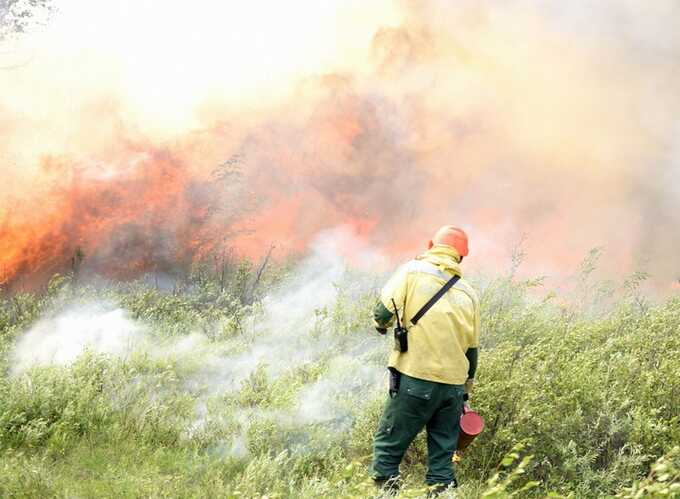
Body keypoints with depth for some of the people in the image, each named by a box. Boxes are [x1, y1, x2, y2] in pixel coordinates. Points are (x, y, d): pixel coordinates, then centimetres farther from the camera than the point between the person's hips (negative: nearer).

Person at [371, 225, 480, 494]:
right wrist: (465, 392, 27)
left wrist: (382, 324, 16)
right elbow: (472, 348, 16)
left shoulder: (412, 271, -1)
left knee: (387, 447, 3)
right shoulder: (468, 292, 12)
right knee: (442, 456, 12)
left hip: (415, 380, -4)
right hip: (454, 385, 4)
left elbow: (384, 313, -8)